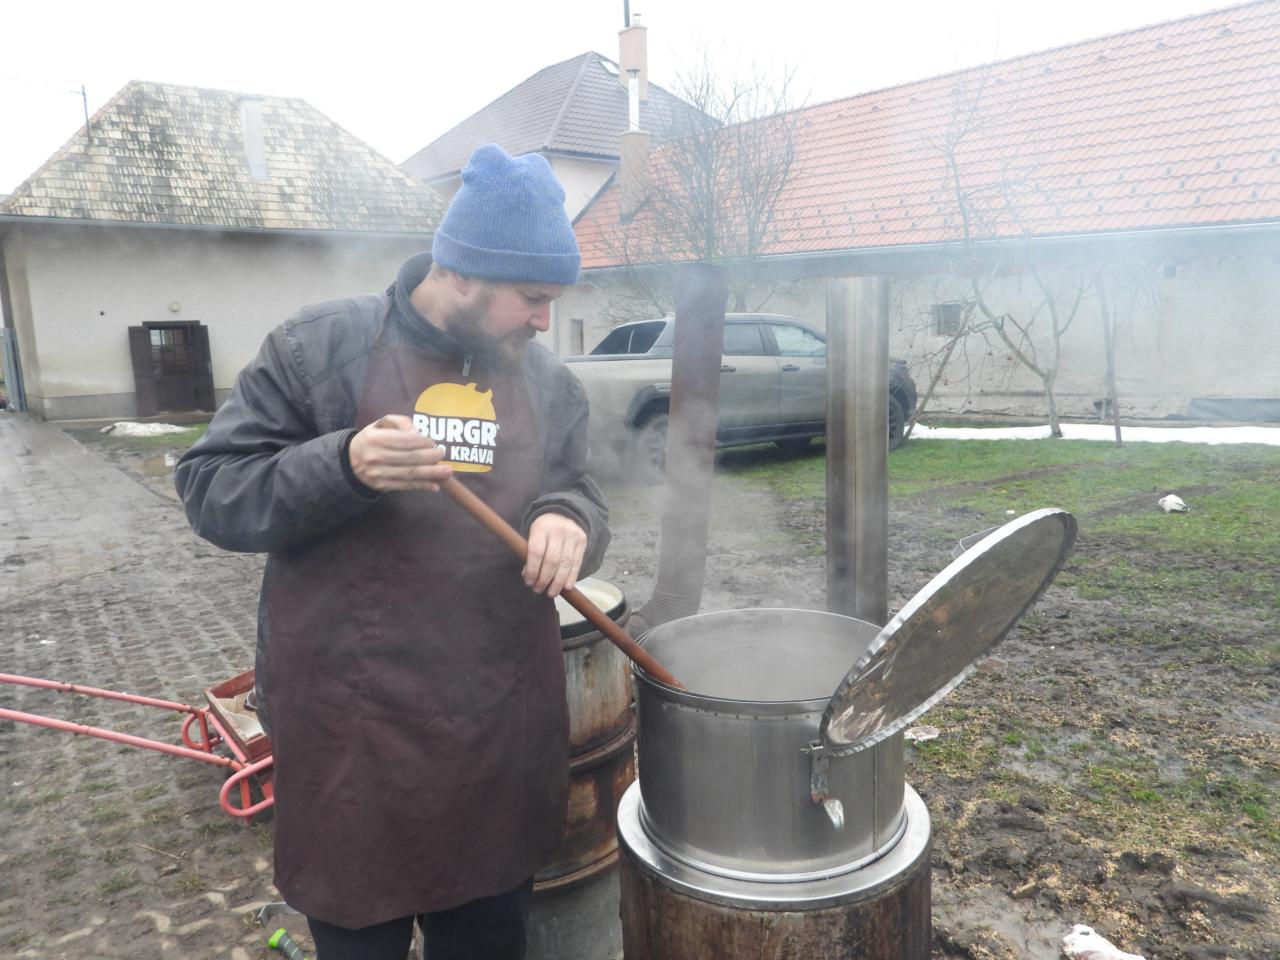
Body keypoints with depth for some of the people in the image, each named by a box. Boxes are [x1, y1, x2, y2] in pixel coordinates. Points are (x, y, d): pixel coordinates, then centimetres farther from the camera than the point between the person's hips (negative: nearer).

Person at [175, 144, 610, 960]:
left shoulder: (551, 383, 5)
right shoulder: (320, 347, -6)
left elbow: (580, 497, 11)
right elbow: (211, 490, -6)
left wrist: (568, 523, -14)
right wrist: (342, 466, -25)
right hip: (351, 729, -3)